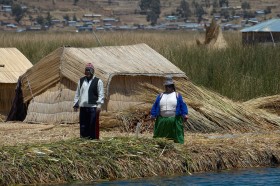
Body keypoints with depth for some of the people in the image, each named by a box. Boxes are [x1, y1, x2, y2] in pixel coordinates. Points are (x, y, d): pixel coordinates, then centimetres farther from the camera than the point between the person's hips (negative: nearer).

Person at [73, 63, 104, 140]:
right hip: (83, 107, 4)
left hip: (93, 107, -4)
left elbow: (101, 94, -1)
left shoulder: (98, 81, 3)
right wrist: (76, 104, 14)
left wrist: (99, 104, -12)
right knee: (83, 125, 6)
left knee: (93, 125, -5)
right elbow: (77, 94, 20)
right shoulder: (81, 81, 17)